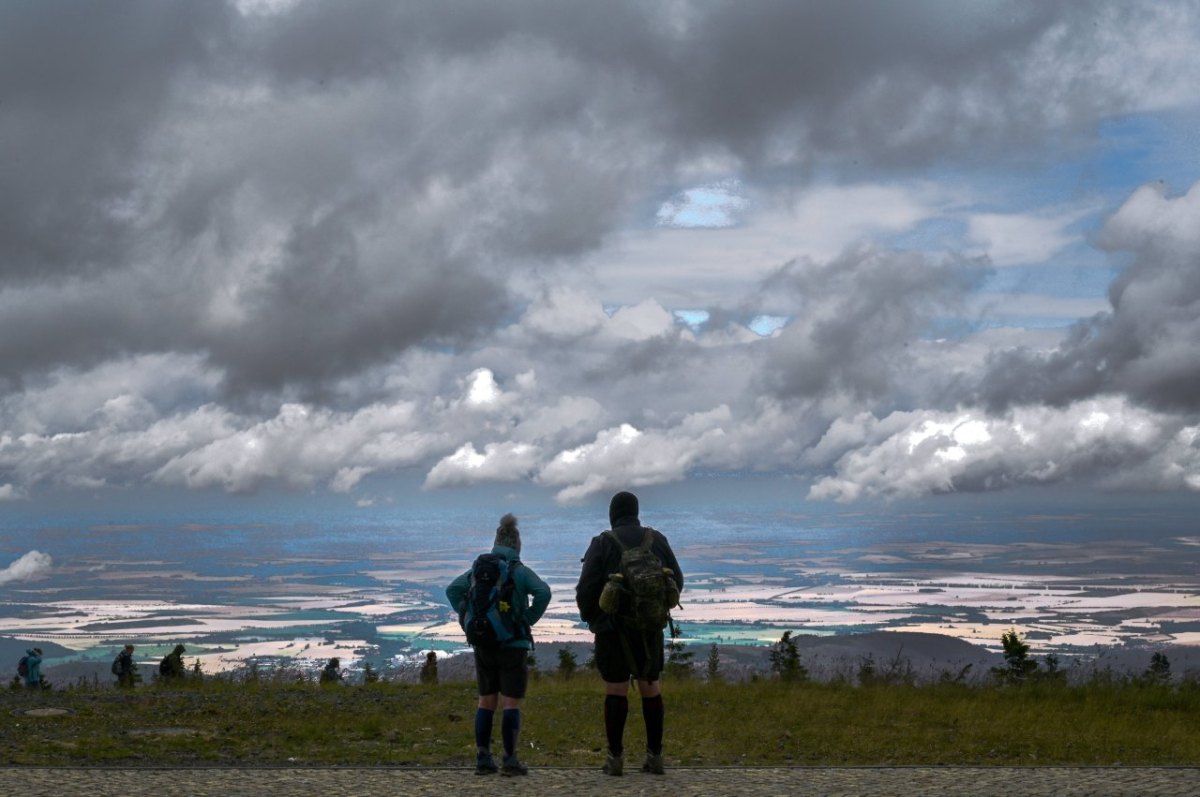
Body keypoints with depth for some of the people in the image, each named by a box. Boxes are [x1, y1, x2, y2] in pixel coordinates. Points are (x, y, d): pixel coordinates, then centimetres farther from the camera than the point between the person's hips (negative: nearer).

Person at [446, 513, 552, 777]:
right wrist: (530, 620, -10)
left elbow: (452, 590, 3)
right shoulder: (519, 570, -8)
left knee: (486, 701, 12)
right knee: (511, 703, 0)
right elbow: (543, 592, -22)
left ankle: (483, 758, 10)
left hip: (483, 645, 4)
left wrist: (468, 619, 5)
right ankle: (510, 760, -3)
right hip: (513, 644, -4)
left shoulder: (479, 567, 5)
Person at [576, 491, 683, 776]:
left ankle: (615, 758, 3)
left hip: (613, 628, -3)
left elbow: (586, 589, -9)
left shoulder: (602, 544, -7)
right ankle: (655, 755, 11)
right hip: (650, 629, 3)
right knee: (651, 689, 10)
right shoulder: (657, 541, 3)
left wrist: (588, 617, 9)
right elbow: (676, 582, 7)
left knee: (615, 691, 2)